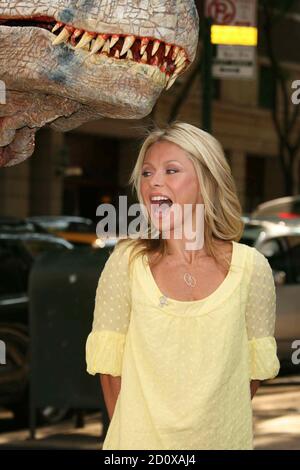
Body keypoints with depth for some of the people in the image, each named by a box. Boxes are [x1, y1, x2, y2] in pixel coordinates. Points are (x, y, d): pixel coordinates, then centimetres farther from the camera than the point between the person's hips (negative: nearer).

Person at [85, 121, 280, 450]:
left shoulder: (251, 268, -7)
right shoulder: (127, 262, -8)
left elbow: (255, 367, 1)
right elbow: (109, 364, -2)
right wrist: (131, 432, -2)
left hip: (224, 438, 1)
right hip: (140, 442, -1)